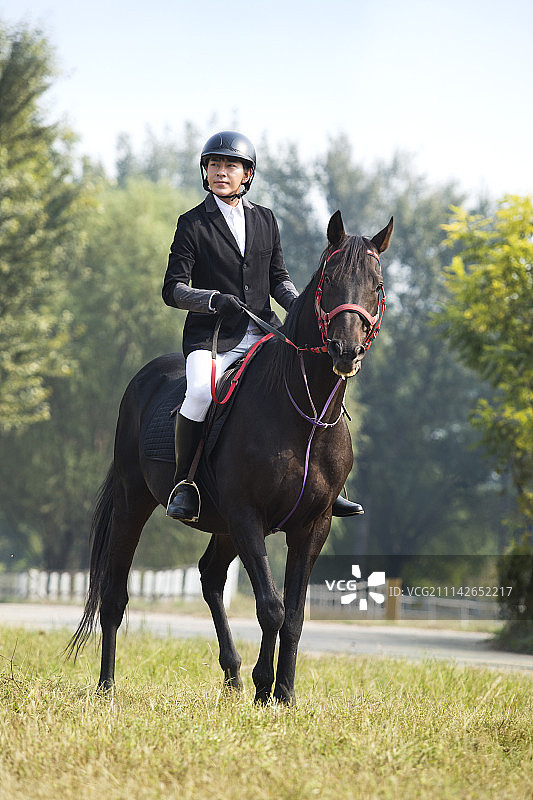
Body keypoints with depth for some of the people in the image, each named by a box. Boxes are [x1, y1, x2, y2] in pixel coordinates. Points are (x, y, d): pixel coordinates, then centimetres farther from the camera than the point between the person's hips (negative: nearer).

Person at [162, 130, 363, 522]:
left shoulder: (265, 219, 15)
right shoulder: (193, 224, 1)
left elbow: (278, 278, 17)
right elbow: (173, 288, -3)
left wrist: (296, 302, -4)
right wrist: (216, 299, -21)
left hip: (264, 331, 5)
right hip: (212, 335, -4)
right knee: (201, 391, -35)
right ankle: (183, 483, -17)